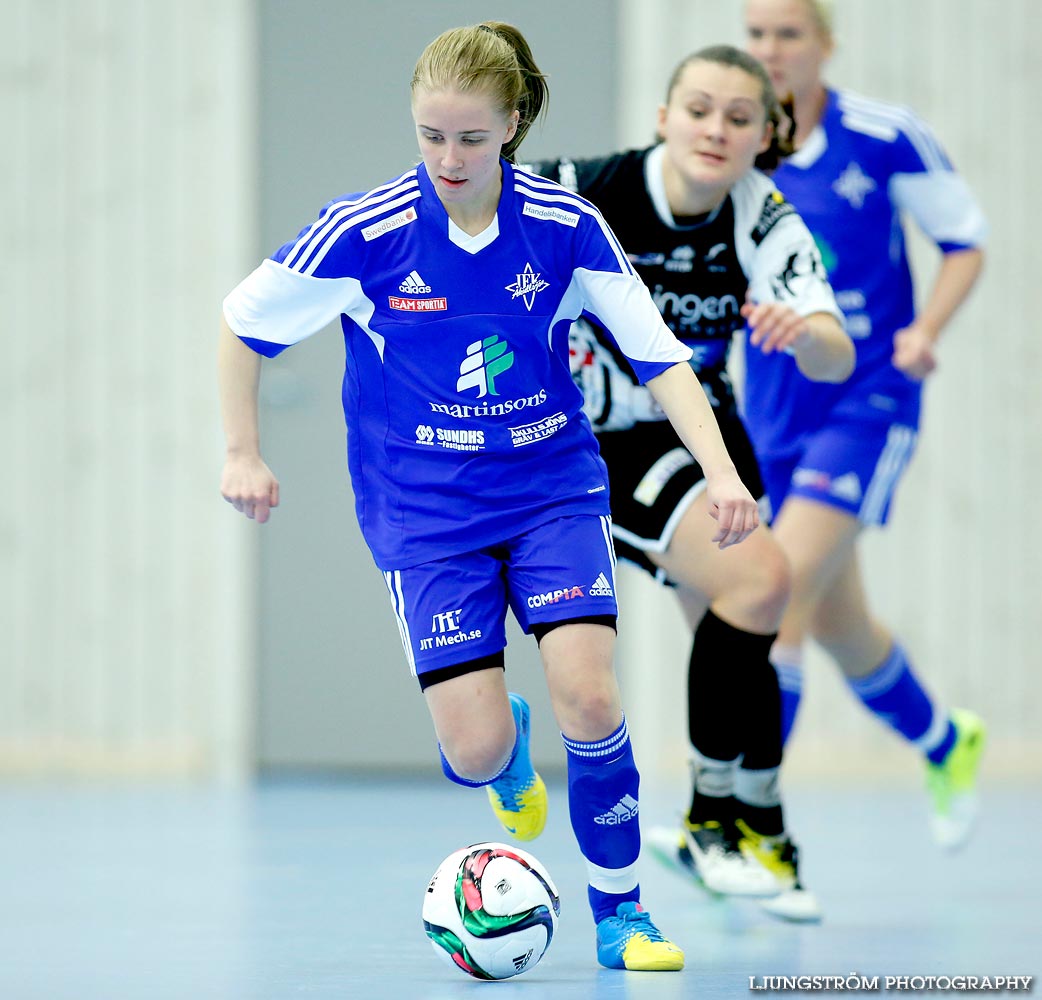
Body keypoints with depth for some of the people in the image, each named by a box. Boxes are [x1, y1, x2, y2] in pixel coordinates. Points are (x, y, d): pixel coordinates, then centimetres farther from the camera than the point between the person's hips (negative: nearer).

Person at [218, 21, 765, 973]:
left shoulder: (566, 225, -10)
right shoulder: (364, 233, -14)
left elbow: (659, 355, -6)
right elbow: (243, 321, 1)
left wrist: (720, 472, -18)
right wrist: (244, 454, 3)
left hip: (555, 489, 1)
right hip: (425, 510, -1)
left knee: (590, 695, -19)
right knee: (475, 750, -12)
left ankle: (621, 913, 2)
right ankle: (510, 748, 29)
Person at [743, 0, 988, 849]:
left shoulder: (886, 139, -10)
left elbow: (965, 240, 0)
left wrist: (926, 328, -16)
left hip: (869, 402, -5)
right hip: (774, 408, 5)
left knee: (783, 590, -20)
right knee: (835, 621, 14)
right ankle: (946, 745, 43)